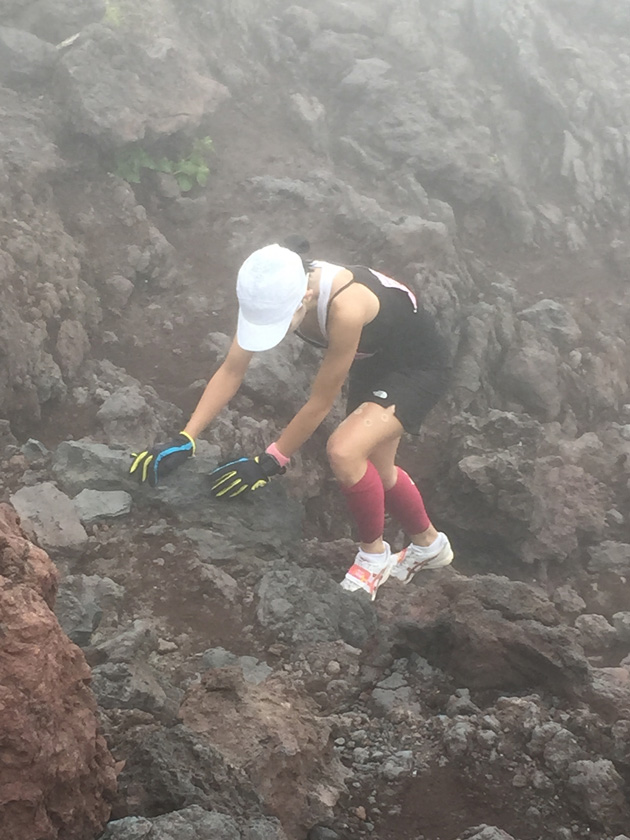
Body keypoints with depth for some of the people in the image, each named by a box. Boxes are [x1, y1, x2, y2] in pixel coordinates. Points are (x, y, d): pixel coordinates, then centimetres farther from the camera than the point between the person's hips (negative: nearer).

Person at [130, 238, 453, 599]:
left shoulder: (345, 308, -42)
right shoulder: (273, 294, -22)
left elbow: (321, 401, -30)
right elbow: (231, 371, -15)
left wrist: (270, 463, -22)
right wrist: (184, 440, -20)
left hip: (421, 368, -8)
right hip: (373, 364, 8)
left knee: (344, 450, -26)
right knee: (376, 471, 20)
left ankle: (374, 556, 0)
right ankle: (429, 545, 48)